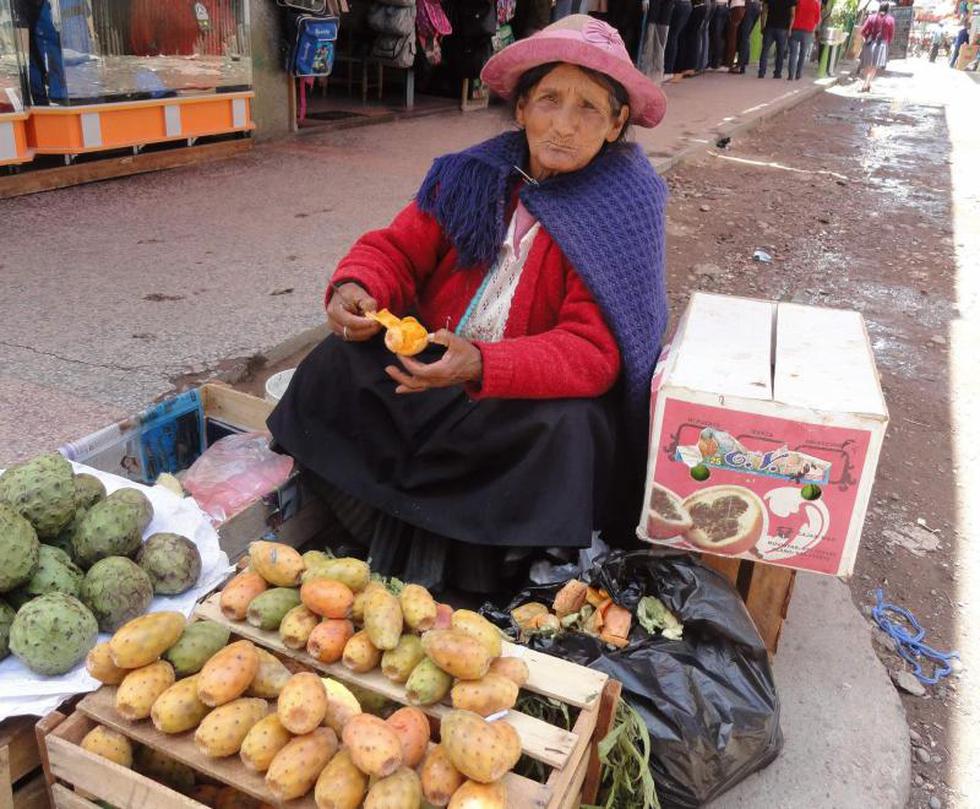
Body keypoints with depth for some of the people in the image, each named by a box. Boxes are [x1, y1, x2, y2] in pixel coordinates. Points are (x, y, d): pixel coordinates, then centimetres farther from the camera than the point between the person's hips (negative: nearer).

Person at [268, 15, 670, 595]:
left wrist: (480, 365, -37)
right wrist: (356, 287, -22)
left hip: (533, 395, -3)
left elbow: (592, 352, -21)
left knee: (569, 430, -33)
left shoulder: (619, 214, -12)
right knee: (337, 365, -16)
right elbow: (397, 248, 4)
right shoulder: (474, 176, 1)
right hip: (428, 367, 4)